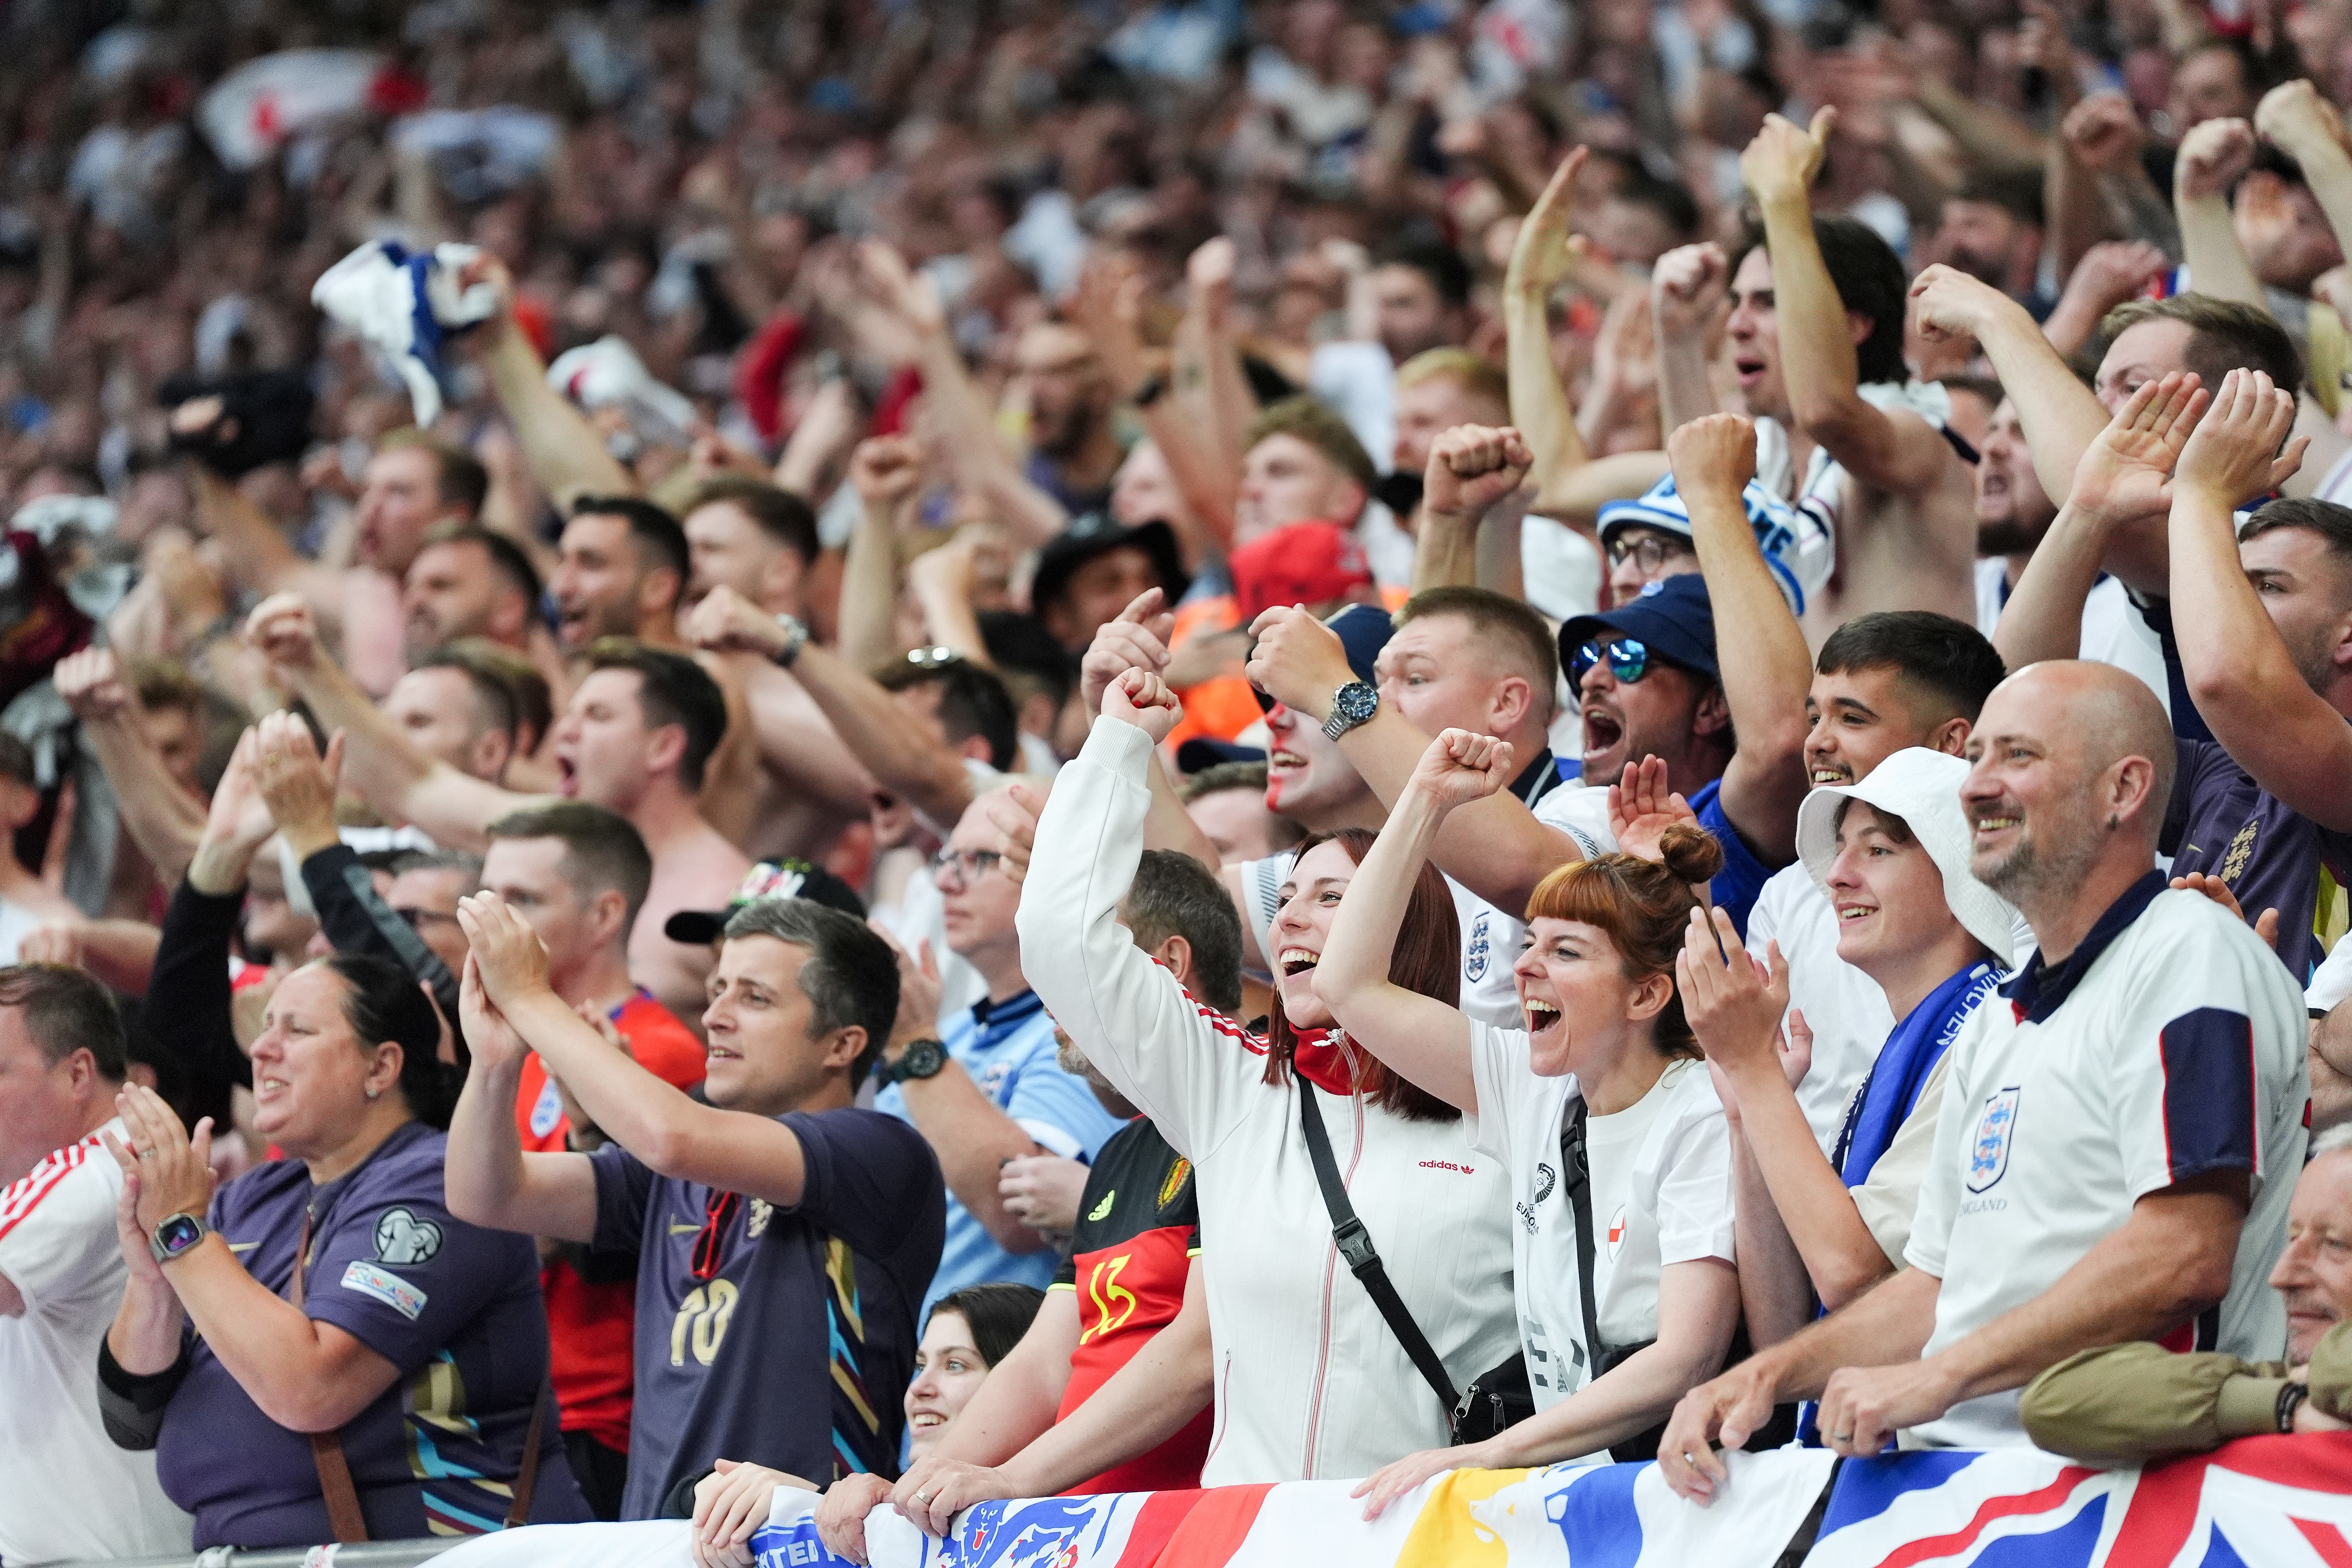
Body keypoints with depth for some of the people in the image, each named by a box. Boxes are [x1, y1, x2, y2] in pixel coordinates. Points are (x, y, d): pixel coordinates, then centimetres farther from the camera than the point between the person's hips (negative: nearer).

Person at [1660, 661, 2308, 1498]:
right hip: (1955, 1461, 8)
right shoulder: (1997, 1025, 25)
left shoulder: (2192, 956, -5)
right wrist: (1769, 1373, 10)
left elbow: (2184, 1256, -18)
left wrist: (1938, 1377, -16)